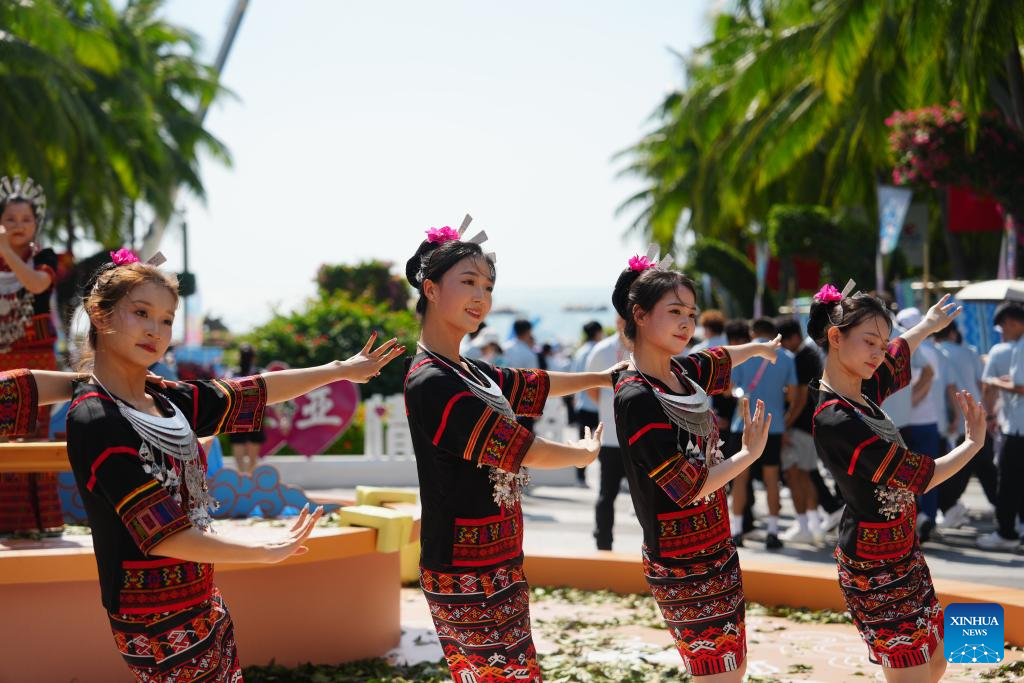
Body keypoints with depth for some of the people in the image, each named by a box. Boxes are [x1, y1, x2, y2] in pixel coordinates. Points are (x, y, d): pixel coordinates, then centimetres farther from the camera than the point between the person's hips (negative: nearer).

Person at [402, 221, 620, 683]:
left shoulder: (471, 374, 11)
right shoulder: (431, 382, -17)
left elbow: (534, 385, 29)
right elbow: (520, 450, -15)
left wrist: (602, 377, 39)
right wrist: (585, 453, 2)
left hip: (499, 568, 9)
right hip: (468, 578, -9)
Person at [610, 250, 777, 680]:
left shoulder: (681, 370, 4)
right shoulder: (636, 398, -20)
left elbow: (720, 361, 30)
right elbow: (689, 487, -21)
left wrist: (758, 348, 47)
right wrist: (750, 454, -9)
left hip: (717, 550, 9)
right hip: (682, 566, -9)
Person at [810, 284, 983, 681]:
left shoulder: (861, 391, 1)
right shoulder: (835, 420, -25)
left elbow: (897, 355, 26)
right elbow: (919, 477, -20)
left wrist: (928, 325, 43)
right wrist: (974, 443, -4)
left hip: (904, 554, 9)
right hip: (874, 566, -9)